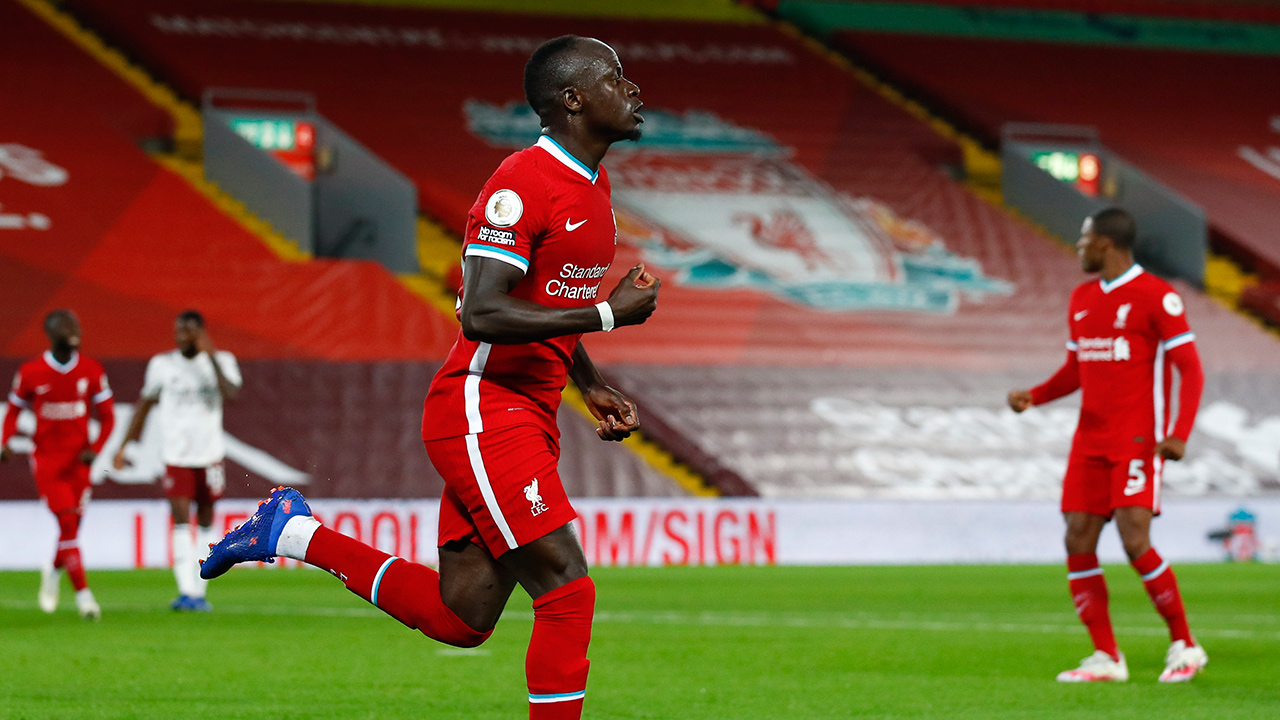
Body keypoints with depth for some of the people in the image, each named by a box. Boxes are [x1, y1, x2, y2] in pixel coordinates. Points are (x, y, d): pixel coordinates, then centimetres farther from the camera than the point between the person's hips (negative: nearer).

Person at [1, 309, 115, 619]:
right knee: (67, 522, -14)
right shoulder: (31, 372, -6)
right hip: (46, 458, -3)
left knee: (72, 526, 7)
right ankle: (83, 594, -12)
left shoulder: (91, 370, -2)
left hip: (78, 459, 3)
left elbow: (107, 416, 5)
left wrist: (95, 449, -10)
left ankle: (54, 571, 39)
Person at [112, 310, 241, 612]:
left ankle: (200, 590, 20)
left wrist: (212, 358, -23)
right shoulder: (162, 364, 1)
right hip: (176, 455, -1)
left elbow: (232, 394, -20)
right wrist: (124, 446, 11)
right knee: (181, 518, -14)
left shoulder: (221, 361, -2)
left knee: (206, 521, 9)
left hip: (210, 453, 1)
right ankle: (187, 591, -22)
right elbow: (145, 404, 11)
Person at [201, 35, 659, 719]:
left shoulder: (592, 186, 14)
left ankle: (295, 532, 23)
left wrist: (591, 386, 14)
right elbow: (483, 314, -26)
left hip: (527, 420, 9)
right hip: (482, 412, -9)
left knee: (460, 618, 9)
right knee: (567, 590, -14)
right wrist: (608, 312, -22)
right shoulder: (522, 185, -17)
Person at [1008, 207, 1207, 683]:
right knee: (1078, 544, -3)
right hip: (1091, 442, 7)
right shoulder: (1082, 300, 15)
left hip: (1137, 441, -7)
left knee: (1135, 542, -17)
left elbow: (1190, 370, -9)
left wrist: (1179, 435, -21)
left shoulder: (1156, 296, -8)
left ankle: (1185, 647, -2)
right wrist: (1032, 398, 5)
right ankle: (1106, 658, 5)